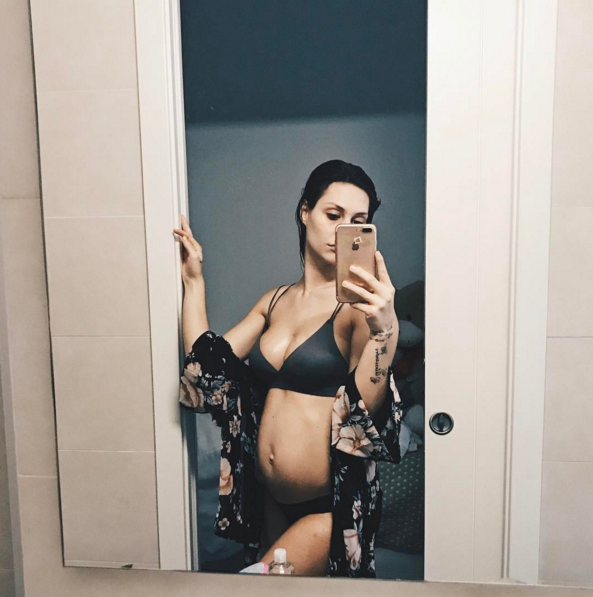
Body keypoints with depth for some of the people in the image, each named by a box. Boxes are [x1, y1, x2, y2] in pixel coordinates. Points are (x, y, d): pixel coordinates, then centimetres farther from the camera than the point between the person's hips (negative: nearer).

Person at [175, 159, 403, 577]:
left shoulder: (359, 304, -15)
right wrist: (194, 280, 2)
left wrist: (385, 330, -43)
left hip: (331, 507, -6)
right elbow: (207, 374, 2)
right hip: (272, 499, 6)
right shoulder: (276, 300, 4)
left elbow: (365, 409, -26)